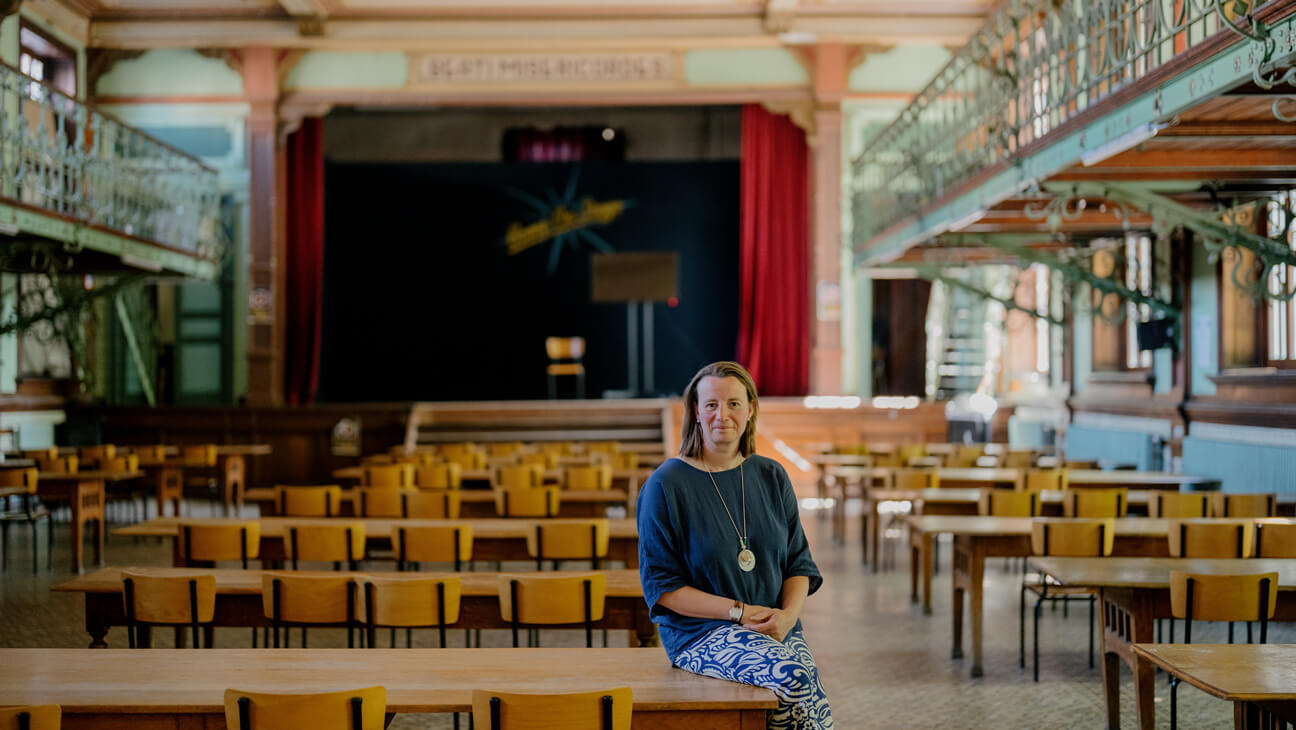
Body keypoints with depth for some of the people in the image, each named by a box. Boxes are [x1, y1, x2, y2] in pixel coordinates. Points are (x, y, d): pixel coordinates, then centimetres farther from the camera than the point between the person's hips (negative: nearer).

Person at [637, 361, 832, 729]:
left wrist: (788, 613, -8)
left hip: (774, 628, 4)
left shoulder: (772, 477, 11)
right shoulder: (664, 486, -3)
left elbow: (799, 561, 14)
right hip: (699, 631, -4)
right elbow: (660, 586, -5)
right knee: (792, 673, -31)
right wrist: (739, 612, -13)